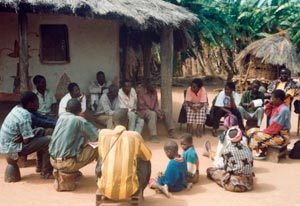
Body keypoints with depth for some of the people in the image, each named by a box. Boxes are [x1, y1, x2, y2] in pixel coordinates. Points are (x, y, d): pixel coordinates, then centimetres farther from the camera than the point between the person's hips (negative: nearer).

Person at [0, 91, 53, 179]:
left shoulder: (17, 108, 4)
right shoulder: (25, 116, -23)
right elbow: (27, 141, -23)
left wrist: (22, 137, -10)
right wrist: (22, 138, -3)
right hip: (11, 148, -10)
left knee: (40, 131, 19)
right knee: (49, 141, -14)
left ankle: (40, 166, 23)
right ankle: (46, 173, -3)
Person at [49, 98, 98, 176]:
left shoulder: (61, 116, 5)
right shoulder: (80, 121, -11)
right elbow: (97, 136, -5)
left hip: (53, 161, 7)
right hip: (66, 164, -7)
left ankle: (74, 172, 27)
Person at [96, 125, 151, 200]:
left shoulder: (103, 133, 6)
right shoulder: (135, 136, 3)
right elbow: (148, 156, 18)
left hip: (105, 188, 2)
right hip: (128, 189, -2)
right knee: (146, 163, 26)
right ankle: (139, 193, 42)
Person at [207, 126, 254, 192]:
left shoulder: (227, 150, -8)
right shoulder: (247, 149, 4)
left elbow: (225, 167, -1)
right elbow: (251, 165, 12)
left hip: (234, 184, -6)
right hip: (249, 184, 6)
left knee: (209, 170, 5)